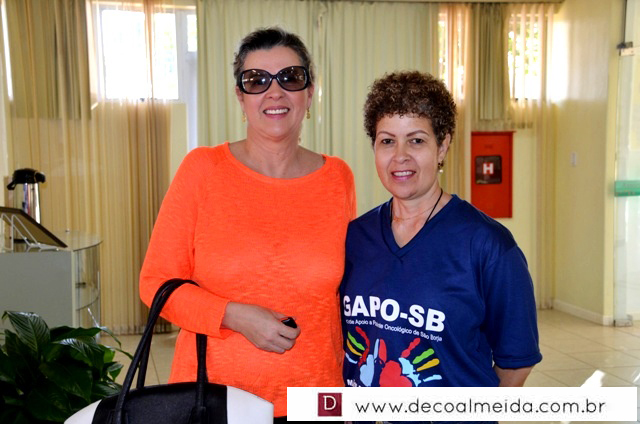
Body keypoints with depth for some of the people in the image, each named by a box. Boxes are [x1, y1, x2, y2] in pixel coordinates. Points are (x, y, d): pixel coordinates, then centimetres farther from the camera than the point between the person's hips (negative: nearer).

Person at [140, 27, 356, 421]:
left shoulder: (338, 178, -1)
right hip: (212, 387, -1)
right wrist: (235, 316, -18)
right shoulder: (202, 169, -6)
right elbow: (156, 281, -4)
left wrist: (356, 379, 10)